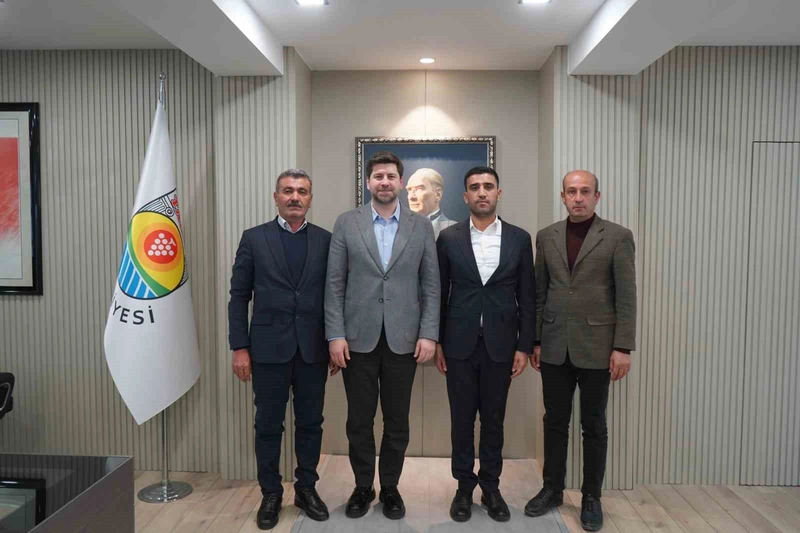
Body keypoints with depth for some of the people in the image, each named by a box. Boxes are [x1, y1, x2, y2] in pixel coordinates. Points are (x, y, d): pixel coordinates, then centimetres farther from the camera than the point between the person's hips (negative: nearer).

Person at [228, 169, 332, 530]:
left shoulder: (326, 240, 4)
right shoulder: (254, 238, 1)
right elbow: (239, 296, 0)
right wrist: (239, 348, -5)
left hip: (313, 349, 1)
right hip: (269, 347, -1)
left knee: (310, 423, 11)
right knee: (268, 425, 9)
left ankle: (306, 488, 29)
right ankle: (271, 493, 26)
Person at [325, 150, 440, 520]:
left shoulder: (421, 226, 4)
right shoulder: (346, 223, 2)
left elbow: (431, 285, 3)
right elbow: (334, 284, -1)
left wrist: (429, 334, -5)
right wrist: (335, 335, -7)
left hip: (403, 339, 1)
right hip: (358, 338, 0)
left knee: (397, 420, 11)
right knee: (359, 420, 10)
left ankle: (390, 486, 29)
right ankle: (363, 486, 29)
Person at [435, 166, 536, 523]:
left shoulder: (519, 238, 1)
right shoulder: (449, 237, 0)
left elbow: (527, 298, 2)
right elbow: (439, 293, 3)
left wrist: (524, 346, -1)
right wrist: (436, 342, 0)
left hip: (500, 344, 1)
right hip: (460, 344, 0)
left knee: (494, 419, 12)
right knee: (462, 419, 10)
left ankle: (491, 487, 28)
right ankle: (464, 487, 26)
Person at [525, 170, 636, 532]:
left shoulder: (618, 237, -3)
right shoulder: (546, 237, 7)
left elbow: (626, 297, -6)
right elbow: (539, 292, 8)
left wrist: (623, 347, -11)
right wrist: (534, 341, 7)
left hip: (596, 347, -3)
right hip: (554, 347, 3)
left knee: (594, 426, 9)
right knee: (555, 421, 12)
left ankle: (591, 498, 24)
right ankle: (552, 489, 27)